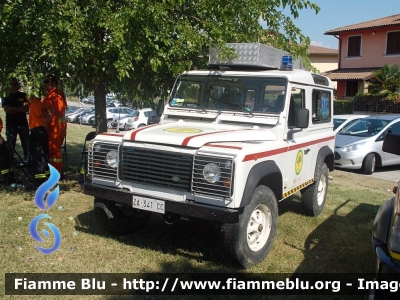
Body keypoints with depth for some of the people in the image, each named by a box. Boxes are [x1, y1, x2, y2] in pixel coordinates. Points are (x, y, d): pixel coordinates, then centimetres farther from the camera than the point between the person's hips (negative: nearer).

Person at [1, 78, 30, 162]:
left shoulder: (23, 95, 9)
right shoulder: (6, 96, 5)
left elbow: (26, 108, -3)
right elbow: (7, 110, -8)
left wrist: (13, 109, -8)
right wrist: (20, 108, -8)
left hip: (23, 123, 1)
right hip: (10, 124, -1)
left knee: (26, 145, 0)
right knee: (10, 146, -1)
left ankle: (28, 161, 6)